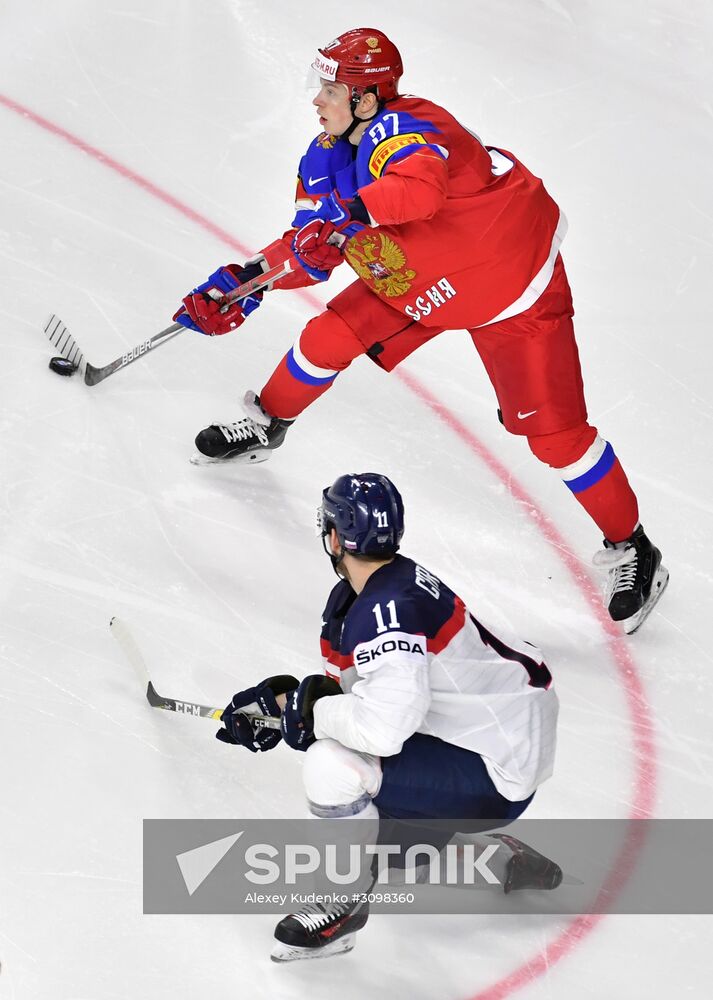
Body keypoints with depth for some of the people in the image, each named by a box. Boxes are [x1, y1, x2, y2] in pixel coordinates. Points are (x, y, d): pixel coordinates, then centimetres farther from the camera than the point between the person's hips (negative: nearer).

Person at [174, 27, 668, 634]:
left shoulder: (404, 129, -32)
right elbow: (310, 251, 2)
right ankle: (267, 426, 29)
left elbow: (420, 184, -56)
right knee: (330, 338, 0)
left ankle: (630, 548, 8)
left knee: (555, 433, -7)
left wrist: (345, 214, -66)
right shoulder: (327, 157, -5)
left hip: (515, 283, -7)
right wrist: (242, 285, -11)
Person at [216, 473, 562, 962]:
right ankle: (502, 858, 35)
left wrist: (307, 709, -22)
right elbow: (353, 686, 16)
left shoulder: (390, 609, -27)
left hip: (496, 774, -11)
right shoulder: (357, 595, 4)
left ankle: (346, 903, -5)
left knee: (333, 765, -26)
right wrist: (280, 700, 3)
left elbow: (383, 724, -38)